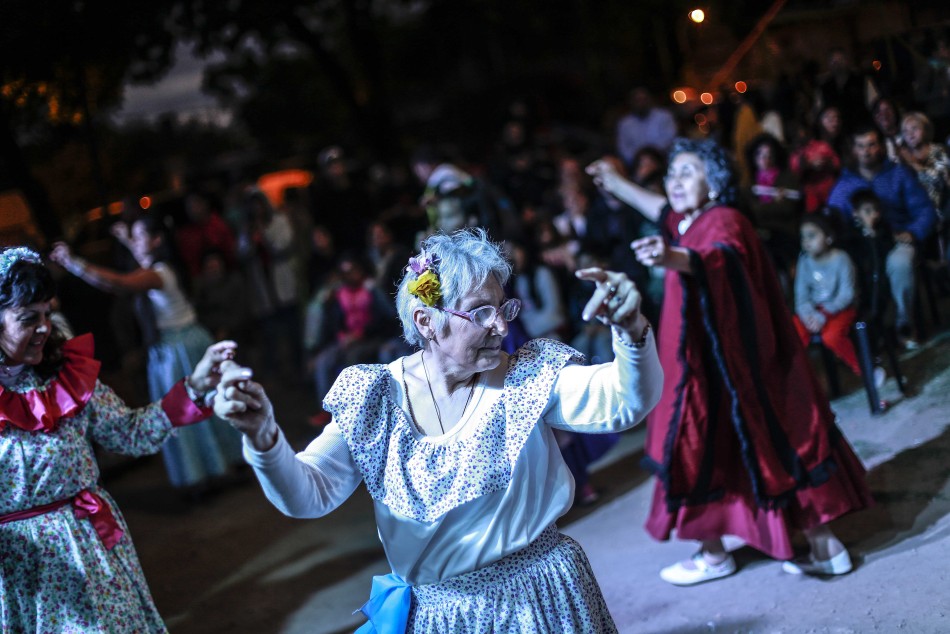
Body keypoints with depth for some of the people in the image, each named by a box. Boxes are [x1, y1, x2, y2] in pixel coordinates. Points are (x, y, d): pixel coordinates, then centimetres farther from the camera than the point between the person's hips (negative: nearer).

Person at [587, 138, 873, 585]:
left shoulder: (723, 222, -18)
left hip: (729, 361, -9)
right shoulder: (685, 223, 7)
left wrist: (672, 258, -64)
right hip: (701, 362, 9)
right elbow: (661, 209, 32)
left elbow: (718, 256, -43)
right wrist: (614, 182, 45)